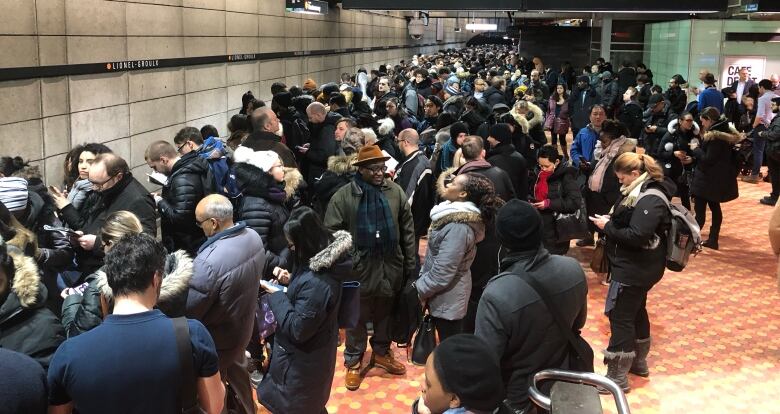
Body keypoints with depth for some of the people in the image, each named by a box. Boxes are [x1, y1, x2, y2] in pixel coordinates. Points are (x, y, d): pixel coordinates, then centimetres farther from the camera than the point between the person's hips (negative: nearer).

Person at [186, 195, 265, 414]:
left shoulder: (209, 261, -38)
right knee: (237, 373, 31)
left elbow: (190, 310, -26)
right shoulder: (253, 237, -12)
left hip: (216, 338, -8)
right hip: (243, 326, 8)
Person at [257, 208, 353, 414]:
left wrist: (277, 296, -21)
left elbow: (297, 329, -29)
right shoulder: (327, 260, -6)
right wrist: (290, 281, -1)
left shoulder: (316, 282, -36)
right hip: (315, 352, 9)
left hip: (303, 361, -9)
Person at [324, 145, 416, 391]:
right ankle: (353, 361, 27)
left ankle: (381, 352, 41)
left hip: (391, 268, 3)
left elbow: (407, 230, 6)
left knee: (385, 315, 20)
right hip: (359, 269, -3)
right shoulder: (343, 197, -10)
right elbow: (331, 234, -8)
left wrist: (411, 262, 7)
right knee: (357, 319, 11)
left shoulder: (396, 192, 0)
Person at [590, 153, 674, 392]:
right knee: (636, 312, 22)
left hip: (635, 269, -11)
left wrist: (608, 226, -20)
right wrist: (609, 221, -2)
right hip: (638, 267, 11)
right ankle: (638, 362, 38)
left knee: (620, 316, -5)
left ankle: (617, 378, 3)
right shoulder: (640, 191, 7)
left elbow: (636, 236, -30)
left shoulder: (650, 199, -24)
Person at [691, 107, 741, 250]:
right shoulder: (724, 132, 9)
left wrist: (696, 149, -9)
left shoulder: (715, 136, -21)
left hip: (708, 179, -10)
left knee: (700, 211, -8)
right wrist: (696, 155, 9)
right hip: (718, 178, 10)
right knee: (715, 208, 15)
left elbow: (708, 159, -22)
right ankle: (713, 240, 22)